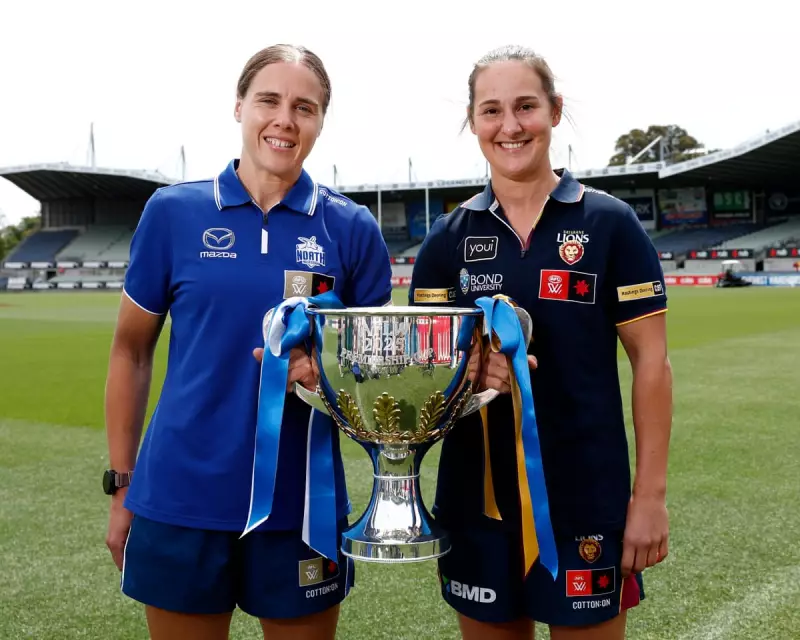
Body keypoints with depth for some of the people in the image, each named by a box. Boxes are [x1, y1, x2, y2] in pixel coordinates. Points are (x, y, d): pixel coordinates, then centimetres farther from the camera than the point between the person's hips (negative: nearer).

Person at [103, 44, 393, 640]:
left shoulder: (352, 228, -1)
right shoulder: (173, 210, -1)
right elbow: (132, 351, 6)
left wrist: (327, 368, -17)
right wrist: (121, 484, 5)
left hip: (302, 501, 1)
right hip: (178, 497, 0)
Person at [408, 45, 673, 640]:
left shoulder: (609, 223, -4)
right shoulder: (449, 236, 3)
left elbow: (651, 360, -4)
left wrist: (651, 494, -7)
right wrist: (468, 367, -17)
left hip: (586, 497, -2)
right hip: (475, 495, 3)